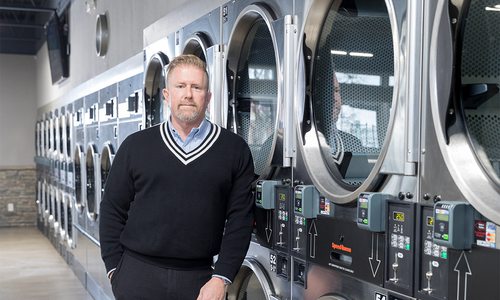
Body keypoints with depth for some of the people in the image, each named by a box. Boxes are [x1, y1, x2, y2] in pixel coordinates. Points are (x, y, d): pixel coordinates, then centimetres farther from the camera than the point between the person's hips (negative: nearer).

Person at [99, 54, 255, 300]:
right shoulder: (136, 146, 5)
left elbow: (240, 219, -1)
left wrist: (221, 278, -7)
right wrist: (114, 269, 1)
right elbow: (112, 211, 8)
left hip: (199, 278, 0)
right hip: (138, 275, 1)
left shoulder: (235, 150, 1)